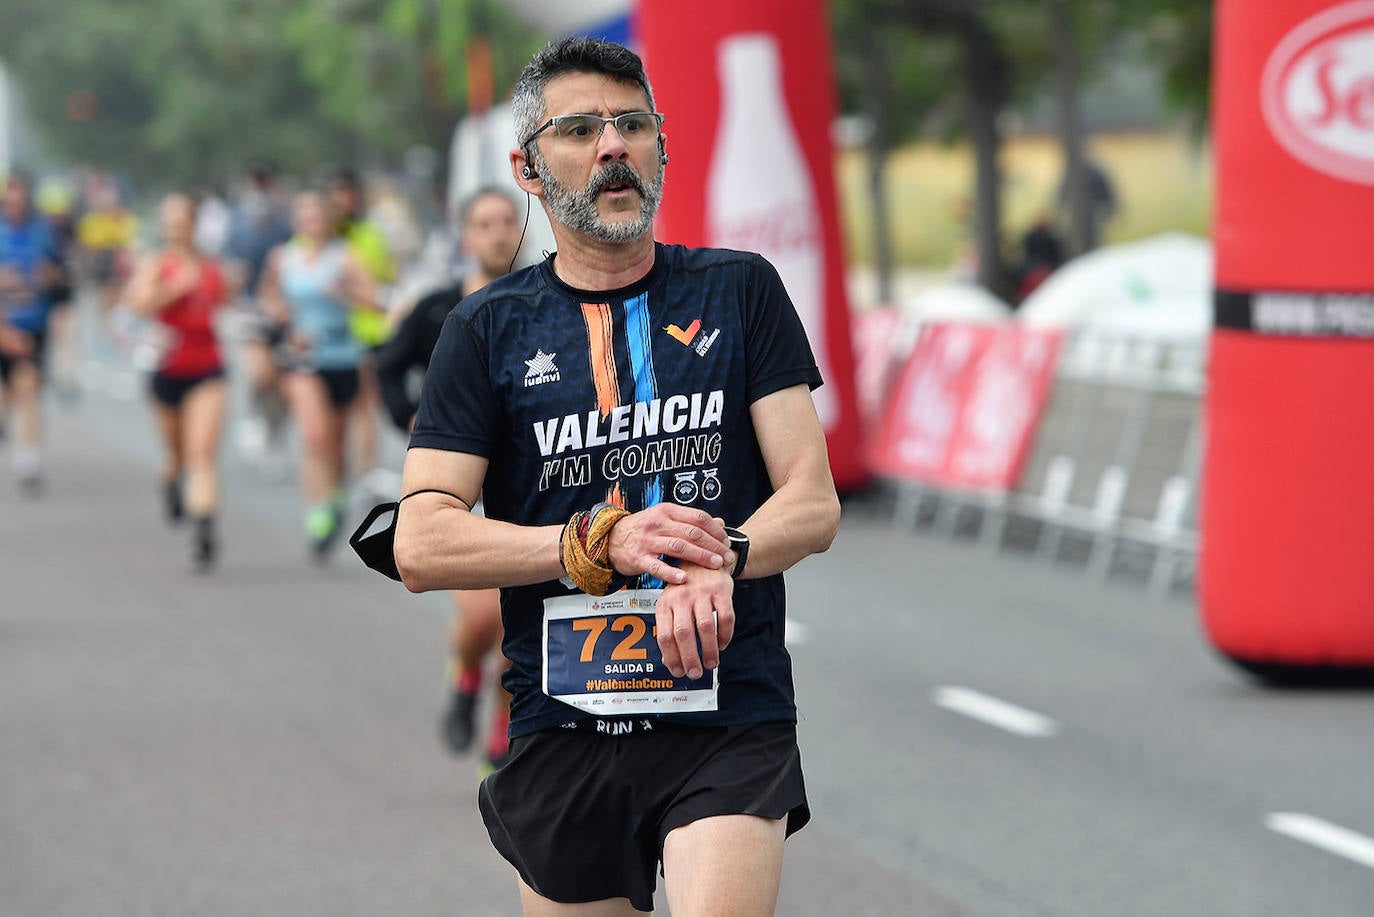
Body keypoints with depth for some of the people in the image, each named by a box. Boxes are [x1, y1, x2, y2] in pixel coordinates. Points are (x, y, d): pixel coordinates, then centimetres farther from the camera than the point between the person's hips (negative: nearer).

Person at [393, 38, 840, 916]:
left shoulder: (740, 291, 8)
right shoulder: (489, 329, 7)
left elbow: (813, 503, 2)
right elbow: (421, 546, -1)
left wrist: (720, 561, -20)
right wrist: (602, 544, -15)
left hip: (731, 718, -1)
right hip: (563, 732, 2)